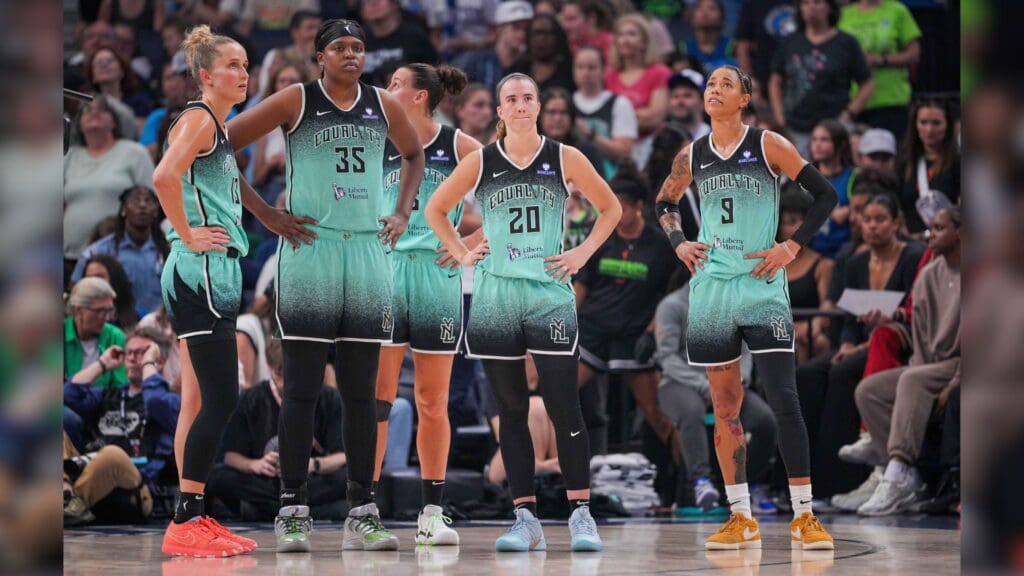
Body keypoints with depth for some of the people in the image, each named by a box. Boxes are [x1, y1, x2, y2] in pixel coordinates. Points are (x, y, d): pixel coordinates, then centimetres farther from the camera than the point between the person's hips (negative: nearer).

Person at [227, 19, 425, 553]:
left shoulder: (383, 105, 10)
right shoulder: (296, 101, -2)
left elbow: (413, 154, 29)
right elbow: (223, 142, -1)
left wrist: (402, 213, 15)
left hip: (368, 250, 4)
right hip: (309, 251, -4)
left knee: (361, 392, 5)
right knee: (302, 388, -4)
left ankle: (362, 510, 8)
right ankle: (293, 509, -1)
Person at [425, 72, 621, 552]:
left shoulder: (564, 159, 3)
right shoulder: (480, 163, 5)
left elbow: (610, 209, 12)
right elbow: (435, 210, 16)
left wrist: (582, 254, 2)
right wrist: (462, 254, 5)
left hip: (550, 294, -1)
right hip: (495, 296, 1)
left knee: (563, 406, -7)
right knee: (511, 411, 3)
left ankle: (581, 513, -2)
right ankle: (526, 518, 7)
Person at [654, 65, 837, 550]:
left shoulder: (768, 145, -3)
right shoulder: (692, 156, 8)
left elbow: (825, 194, -1)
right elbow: (665, 203, 25)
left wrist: (792, 247, -8)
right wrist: (678, 243, 8)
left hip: (762, 287, -4)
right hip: (711, 288, 4)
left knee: (784, 402, -10)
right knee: (725, 406, 6)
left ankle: (804, 517, -4)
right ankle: (741, 519, 12)